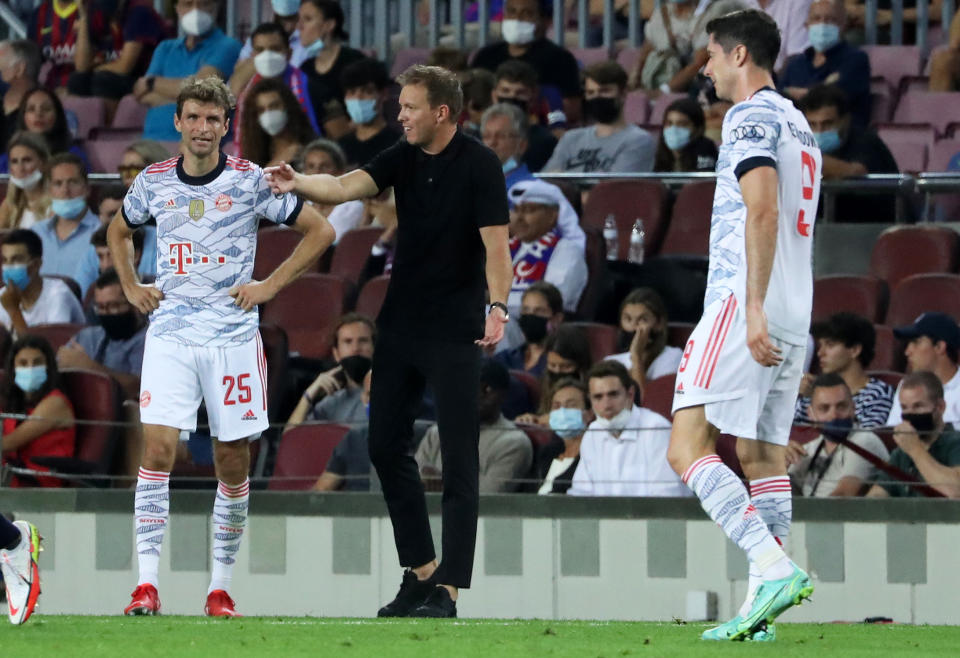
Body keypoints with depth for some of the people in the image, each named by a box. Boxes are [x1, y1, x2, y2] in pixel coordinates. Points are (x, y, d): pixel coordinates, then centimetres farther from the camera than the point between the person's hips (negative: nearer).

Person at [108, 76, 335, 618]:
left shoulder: (251, 181, -2)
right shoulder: (154, 182, 6)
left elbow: (321, 231, 3)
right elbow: (119, 232, 27)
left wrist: (270, 286, -2)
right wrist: (131, 288, 13)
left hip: (233, 334, -1)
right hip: (170, 332, 1)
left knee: (233, 463, 2)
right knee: (158, 448, -14)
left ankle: (221, 588, 14)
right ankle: (147, 585, -16)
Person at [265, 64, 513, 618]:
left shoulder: (479, 164, -10)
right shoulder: (404, 158, 5)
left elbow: (496, 242, -16)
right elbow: (347, 187, -9)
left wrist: (498, 308, -27)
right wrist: (299, 184, -28)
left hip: (455, 329, -7)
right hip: (400, 323, 7)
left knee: (458, 460, -6)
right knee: (386, 446, 10)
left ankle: (446, 591, -7)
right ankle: (420, 572, 21)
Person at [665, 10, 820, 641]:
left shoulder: (751, 117, -7)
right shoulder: (799, 125, 22)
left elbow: (763, 209, -19)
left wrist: (753, 307, -23)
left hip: (743, 303, -9)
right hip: (793, 317, 9)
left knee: (688, 448, -12)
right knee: (764, 453, 7)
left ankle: (776, 568, -24)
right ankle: (761, 606, 1)